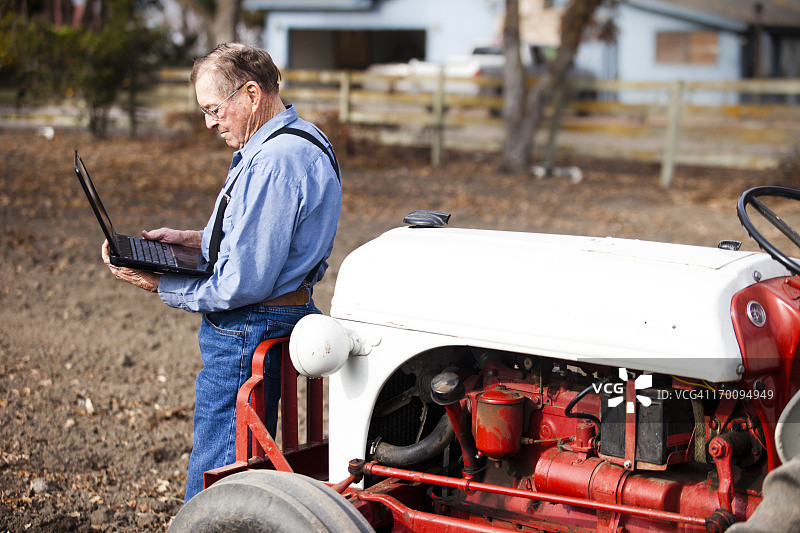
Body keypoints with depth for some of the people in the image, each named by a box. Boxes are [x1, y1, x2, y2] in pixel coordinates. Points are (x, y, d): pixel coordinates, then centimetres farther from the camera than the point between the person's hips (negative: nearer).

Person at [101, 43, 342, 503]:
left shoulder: (274, 162, -22)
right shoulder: (298, 143, 13)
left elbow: (242, 284, -23)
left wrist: (158, 284, -13)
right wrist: (195, 239, 12)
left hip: (246, 334, -11)